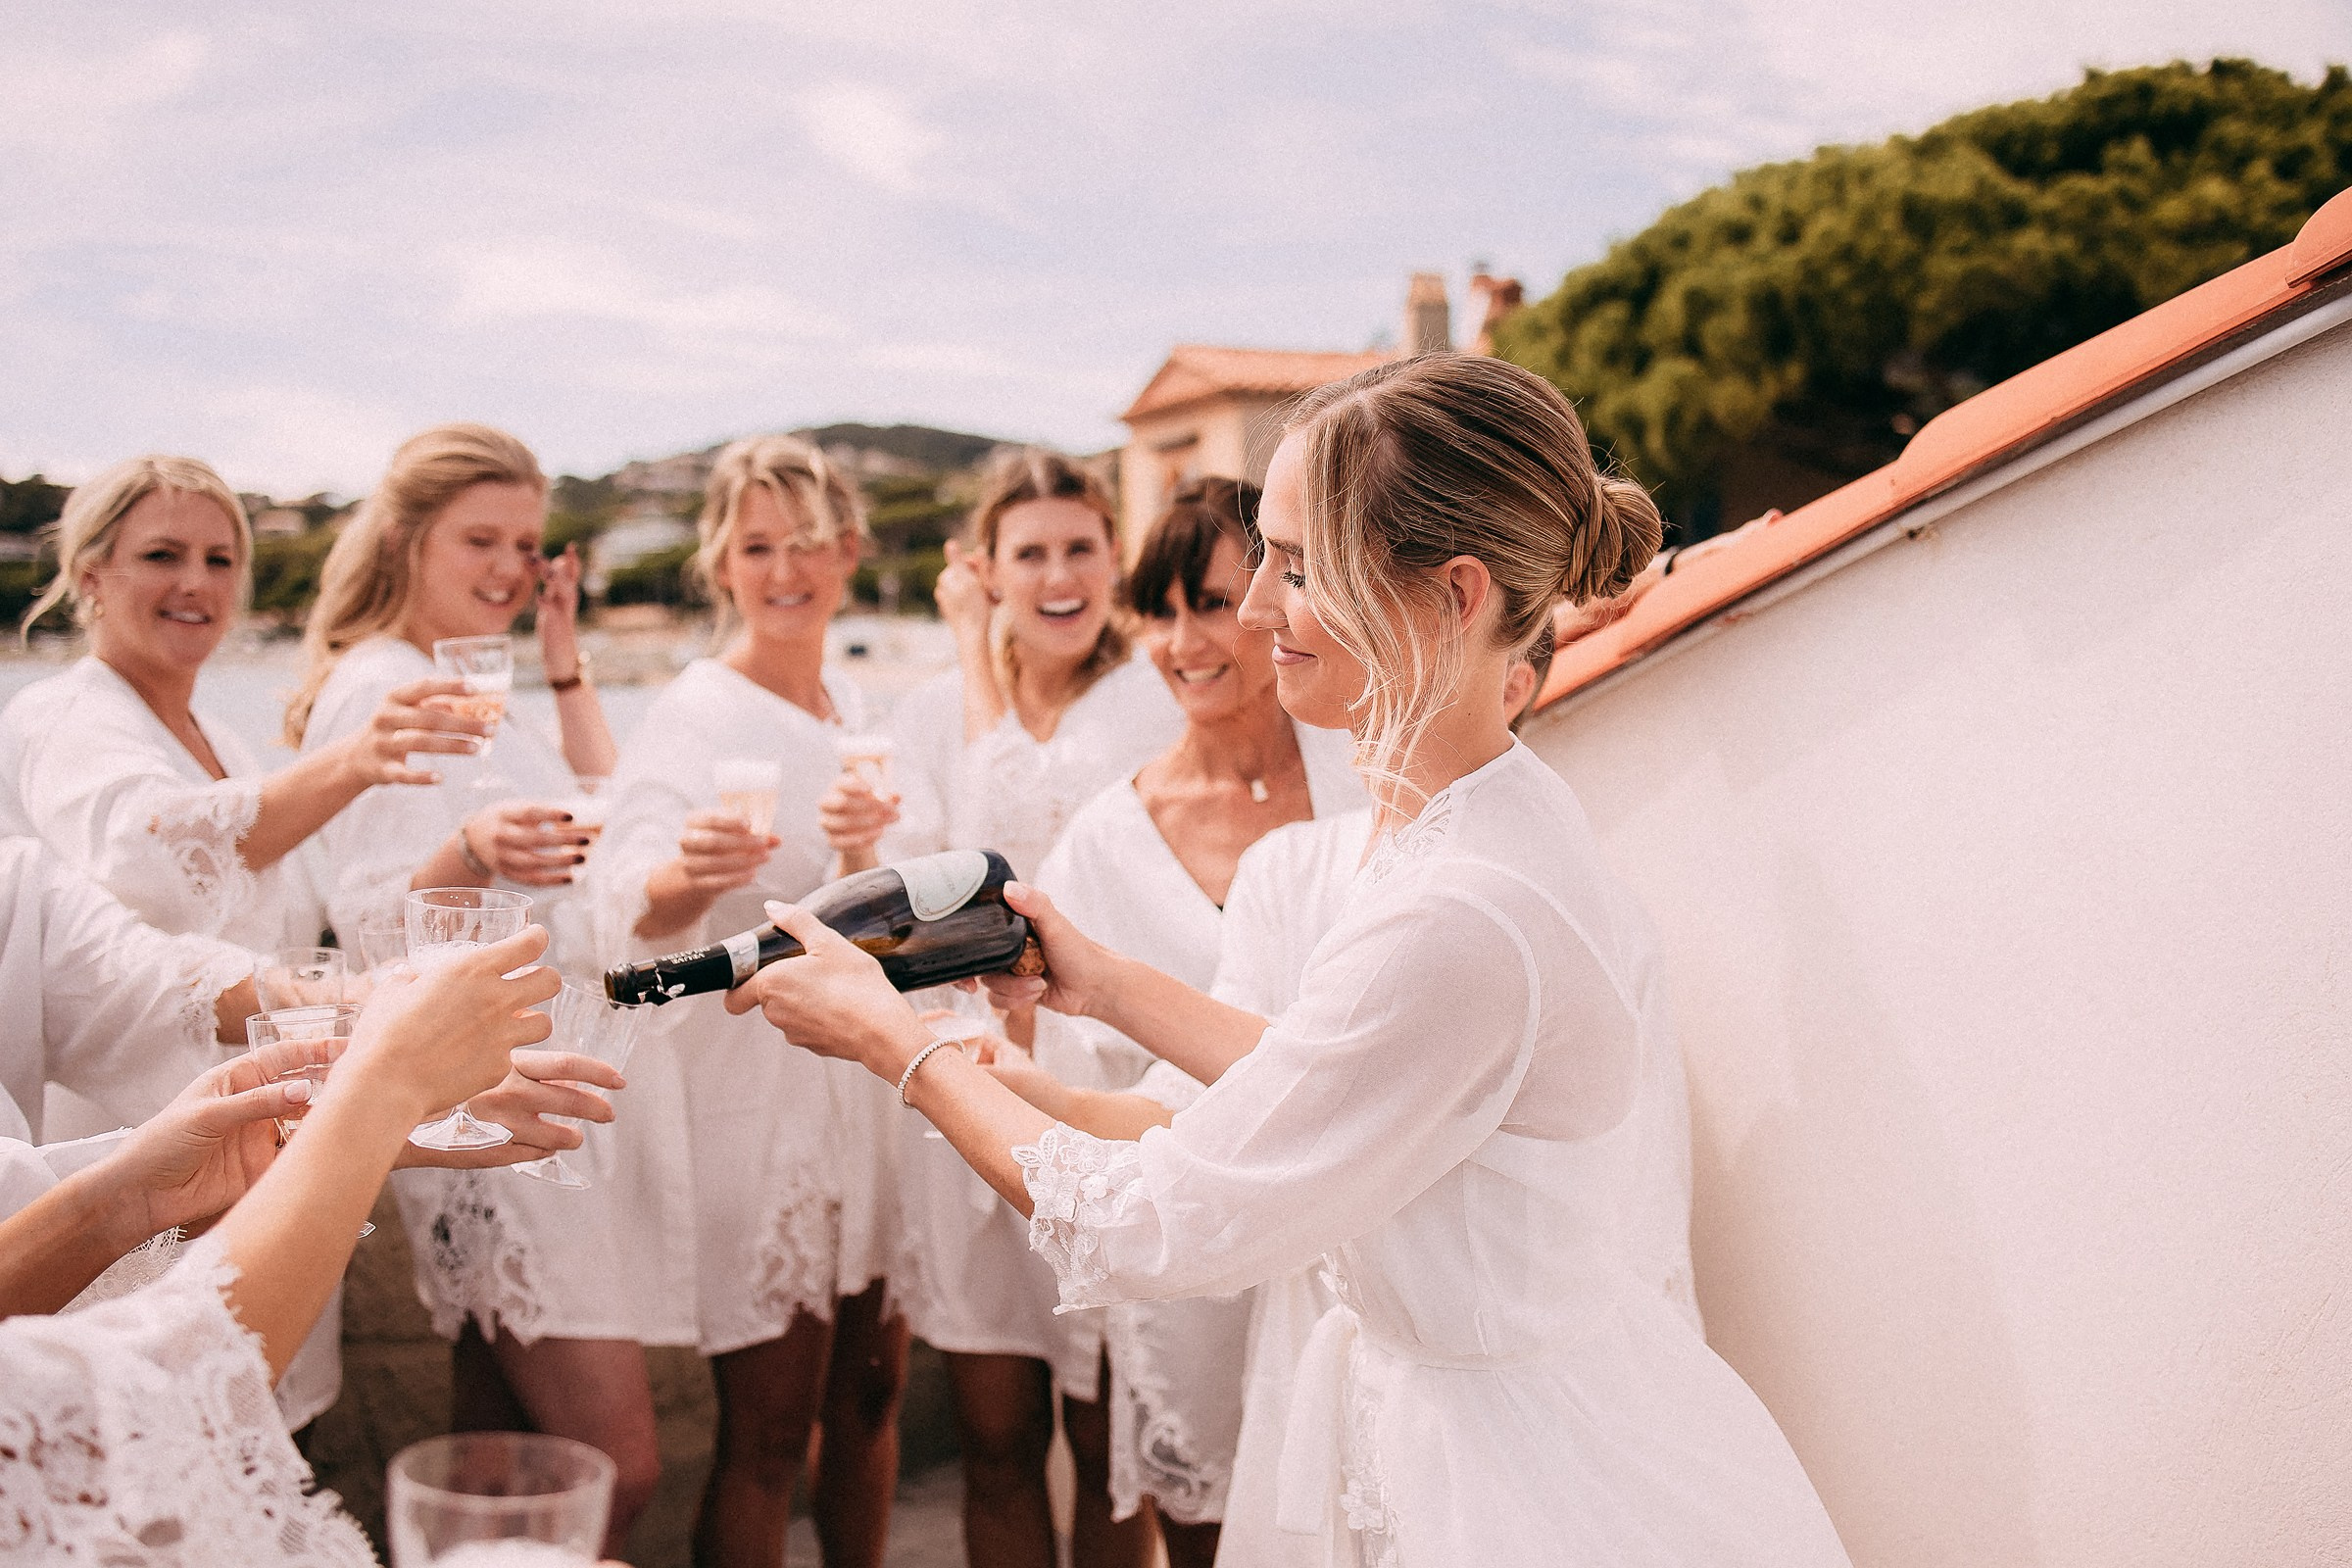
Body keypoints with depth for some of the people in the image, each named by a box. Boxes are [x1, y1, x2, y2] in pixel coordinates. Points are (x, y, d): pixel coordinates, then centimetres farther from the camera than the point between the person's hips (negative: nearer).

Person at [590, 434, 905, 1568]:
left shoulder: (851, 704, 9)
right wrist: (687, 874, -50)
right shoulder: (697, 712, -12)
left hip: (870, 1079, 7)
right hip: (752, 1083, -7)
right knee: (768, 1427, -1)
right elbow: (631, 896, -31)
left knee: (871, 1390, 14)